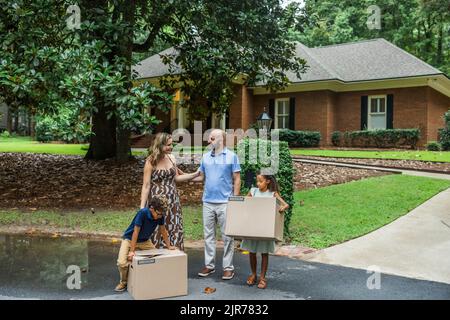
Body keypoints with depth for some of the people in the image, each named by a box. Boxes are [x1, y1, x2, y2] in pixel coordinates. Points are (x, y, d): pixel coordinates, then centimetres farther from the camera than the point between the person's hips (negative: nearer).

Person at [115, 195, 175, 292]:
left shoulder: (160, 216, -16)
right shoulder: (143, 213, -32)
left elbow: (163, 230, -1)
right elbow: (136, 231, -29)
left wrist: (169, 246, 4)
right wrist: (132, 251, -27)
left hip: (145, 241, 5)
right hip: (129, 239, -5)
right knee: (122, 262, -22)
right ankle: (123, 282, 6)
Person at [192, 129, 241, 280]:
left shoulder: (231, 156, -2)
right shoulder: (205, 157, 10)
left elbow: (237, 179, -3)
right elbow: (200, 176, 12)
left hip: (225, 202, -4)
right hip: (208, 202, 4)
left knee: (227, 236, 2)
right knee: (208, 235, 10)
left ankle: (228, 267, 10)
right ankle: (209, 264, 20)